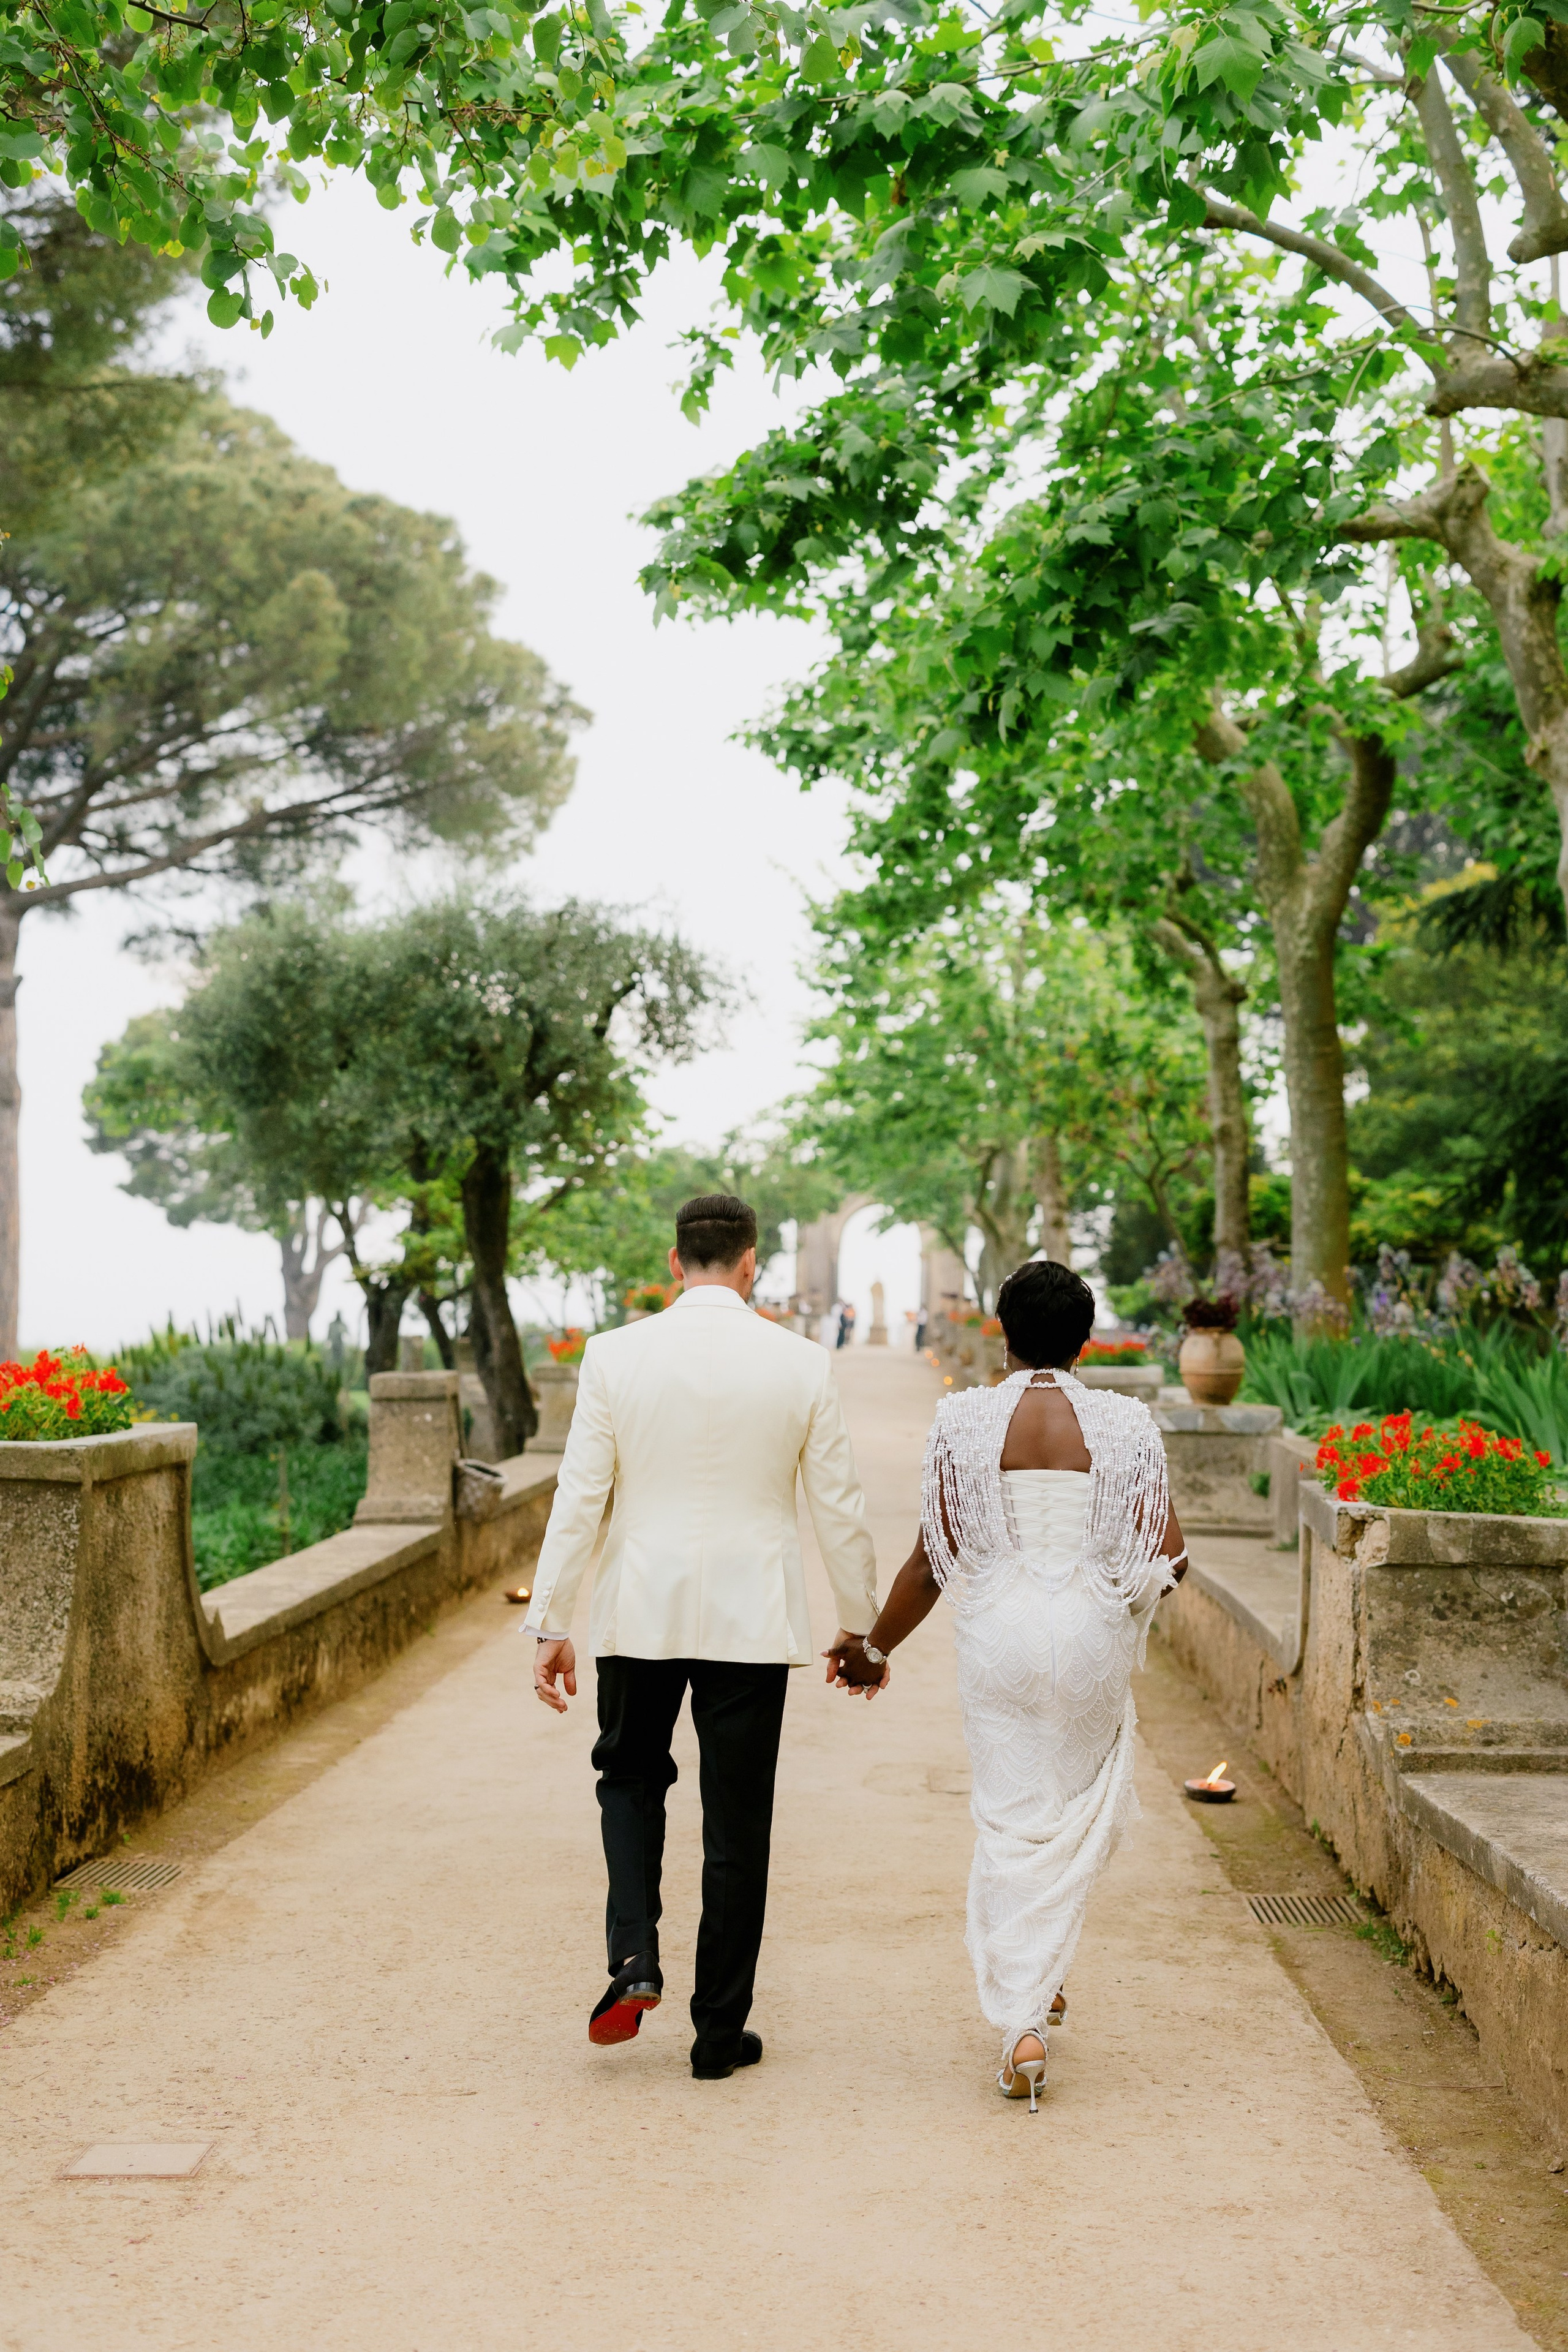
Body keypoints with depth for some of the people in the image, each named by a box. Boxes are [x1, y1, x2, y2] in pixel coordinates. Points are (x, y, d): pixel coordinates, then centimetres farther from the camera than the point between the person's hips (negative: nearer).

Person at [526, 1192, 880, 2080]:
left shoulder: (615, 1355, -6)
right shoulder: (802, 1363, -5)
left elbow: (579, 1498, -6)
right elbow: (841, 1507, 0)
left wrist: (552, 1625, -1)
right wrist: (860, 1622, 12)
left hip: (643, 1610, 0)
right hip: (752, 1618, 0)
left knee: (630, 1774, 24)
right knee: (738, 1822, 10)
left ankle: (635, 1958, 4)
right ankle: (721, 2031, 17)